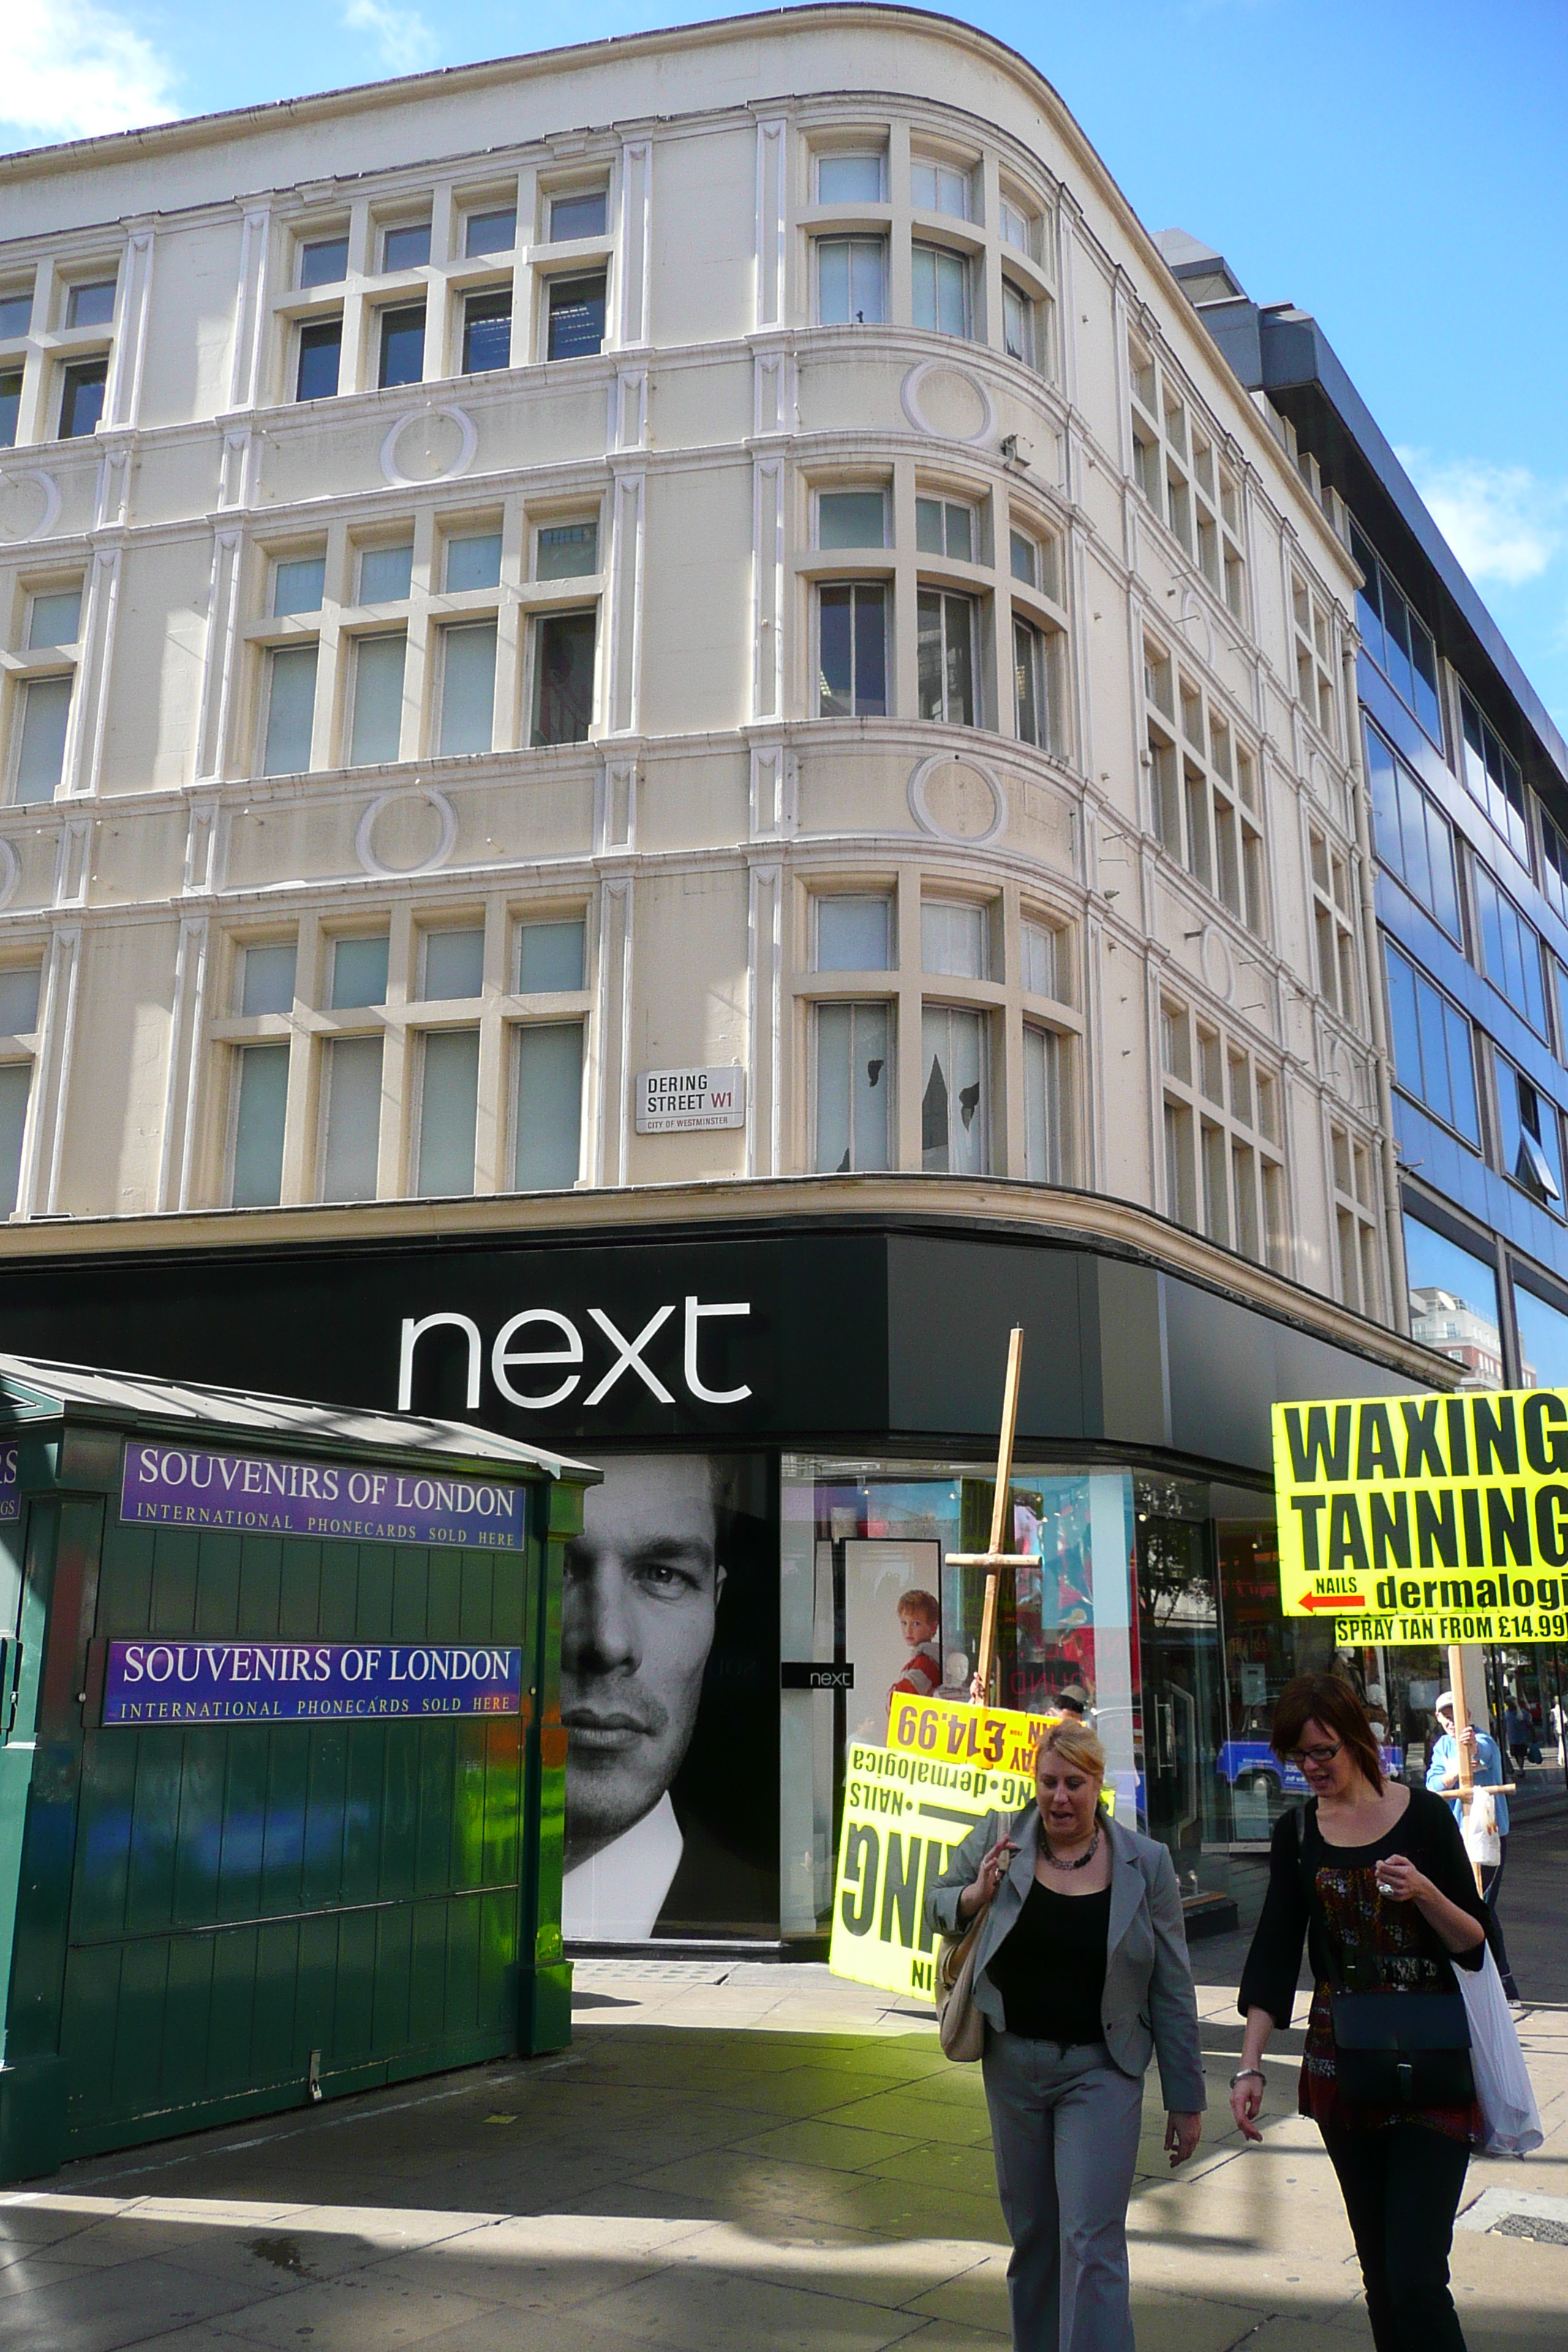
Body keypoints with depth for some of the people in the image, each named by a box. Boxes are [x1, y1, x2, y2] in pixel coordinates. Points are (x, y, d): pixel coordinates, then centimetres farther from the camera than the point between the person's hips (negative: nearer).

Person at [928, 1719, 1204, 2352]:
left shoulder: (1145, 1863, -6)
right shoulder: (999, 1837, -4)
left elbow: (1172, 1989, -1)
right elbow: (937, 1903, 11)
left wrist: (1185, 2099, 2)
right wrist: (977, 1895, -12)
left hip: (1100, 2070, -3)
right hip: (1013, 2060, 3)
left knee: (1092, 2245, -8)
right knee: (1030, 2231, 16)